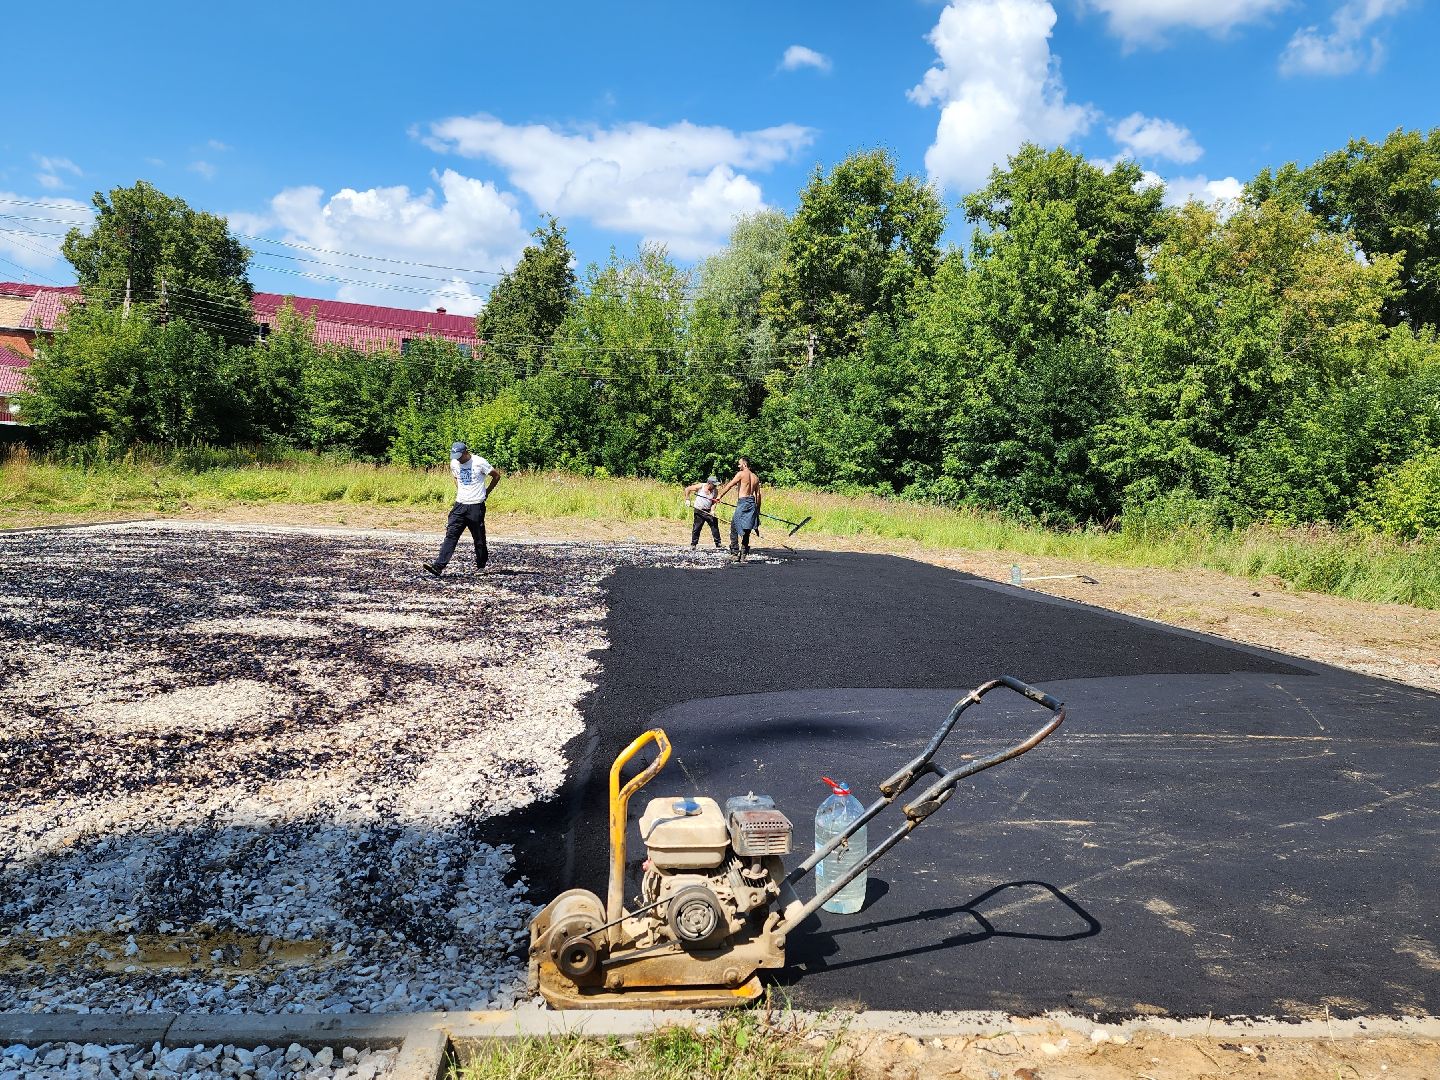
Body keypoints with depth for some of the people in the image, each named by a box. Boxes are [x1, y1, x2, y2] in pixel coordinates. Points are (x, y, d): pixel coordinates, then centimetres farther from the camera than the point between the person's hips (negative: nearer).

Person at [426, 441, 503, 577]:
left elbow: (497, 475, -1)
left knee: (479, 538, 6)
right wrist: (459, 491, 13)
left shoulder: (479, 463, -11)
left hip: (476, 506, -4)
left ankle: (481, 564, 26)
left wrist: (486, 492, 2)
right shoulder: (454, 464, 6)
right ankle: (439, 566, -14)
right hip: (460, 505, 4)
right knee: (451, 535, -7)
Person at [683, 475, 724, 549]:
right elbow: (687, 489, -4)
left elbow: (714, 502, -1)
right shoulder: (700, 486, -11)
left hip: (709, 511, 3)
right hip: (699, 511, -3)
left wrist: (712, 511, -17)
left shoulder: (715, 491, -2)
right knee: (696, 528, -2)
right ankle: (693, 545, 11)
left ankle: (718, 545, 8)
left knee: (715, 528, -1)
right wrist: (687, 500, -9)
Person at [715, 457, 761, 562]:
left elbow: (729, 485, -3)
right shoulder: (755, 477, 14)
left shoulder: (741, 474, -5)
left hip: (743, 502, -7)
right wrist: (758, 509, 18)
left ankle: (734, 553, -6)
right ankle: (744, 554, 12)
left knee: (734, 528, -1)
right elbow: (758, 495, 14)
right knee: (746, 531, 12)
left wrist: (720, 495, 6)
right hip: (752, 503, 7)